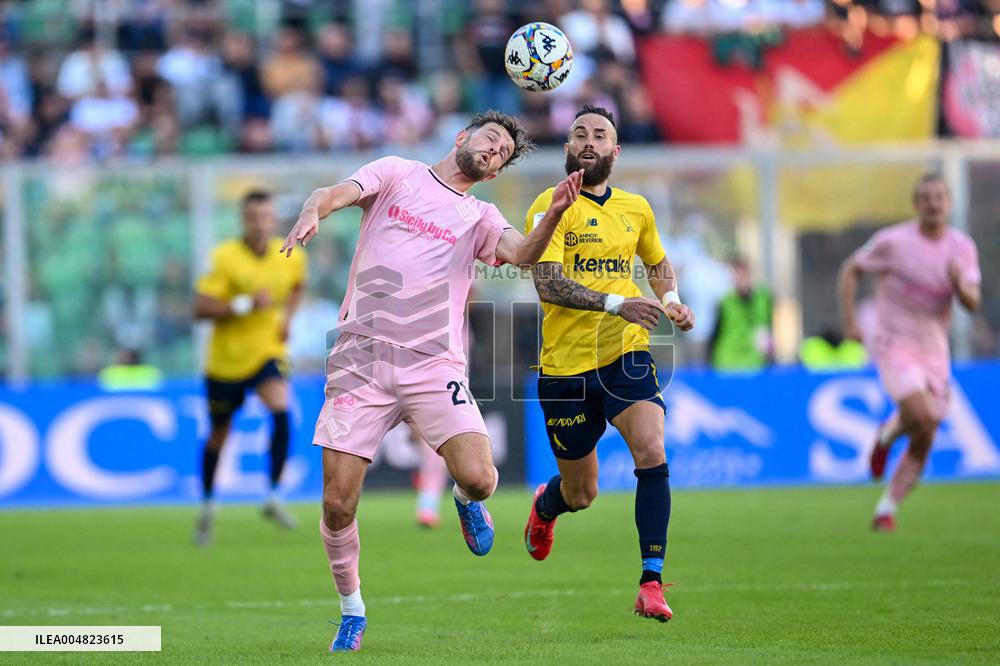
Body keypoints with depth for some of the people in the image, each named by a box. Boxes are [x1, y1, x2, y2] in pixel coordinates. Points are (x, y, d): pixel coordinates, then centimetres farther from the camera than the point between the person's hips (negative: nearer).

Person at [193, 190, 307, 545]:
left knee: (281, 413, -26)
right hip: (226, 358, -2)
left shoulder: (291, 258, -4)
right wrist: (245, 304, -29)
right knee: (219, 434, 12)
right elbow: (201, 308, -20)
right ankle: (207, 506, 35)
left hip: (268, 352, 2)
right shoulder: (224, 258, -17)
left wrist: (286, 315, 4)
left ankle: (273, 497, -18)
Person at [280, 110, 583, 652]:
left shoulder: (480, 218, 15)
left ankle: (465, 502, 18)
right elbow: (336, 193, -7)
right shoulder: (397, 174, 10)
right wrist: (312, 212, -32)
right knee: (338, 505, -6)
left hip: (434, 367, 1)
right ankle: (352, 612, 17)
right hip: (360, 362, -1)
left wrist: (554, 214, -26)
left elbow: (522, 254, -5)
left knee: (479, 479, -20)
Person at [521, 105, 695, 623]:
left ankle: (651, 582, -18)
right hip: (566, 363, -3)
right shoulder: (552, 206, -8)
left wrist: (671, 300, 7)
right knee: (580, 494, 10)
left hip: (625, 354, 3)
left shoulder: (636, 209, 9)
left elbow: (658, 263, 28)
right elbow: (548, 284, -19)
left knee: (652, 454, -22)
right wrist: (617, 304, -29)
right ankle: (545, 507, 48)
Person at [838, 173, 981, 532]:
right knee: (921, 415, -27)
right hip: (894, 344, -5)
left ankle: (886, 509, 13)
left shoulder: (962, 247, 2)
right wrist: (850, 322, -5)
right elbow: (851, 270, 2)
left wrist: (960, 283, -22)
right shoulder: (894, 242, -9)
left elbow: (973, 304, 1)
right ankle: (889, 432, 8)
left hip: (934, 350, 5)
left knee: (924, 443, 2)